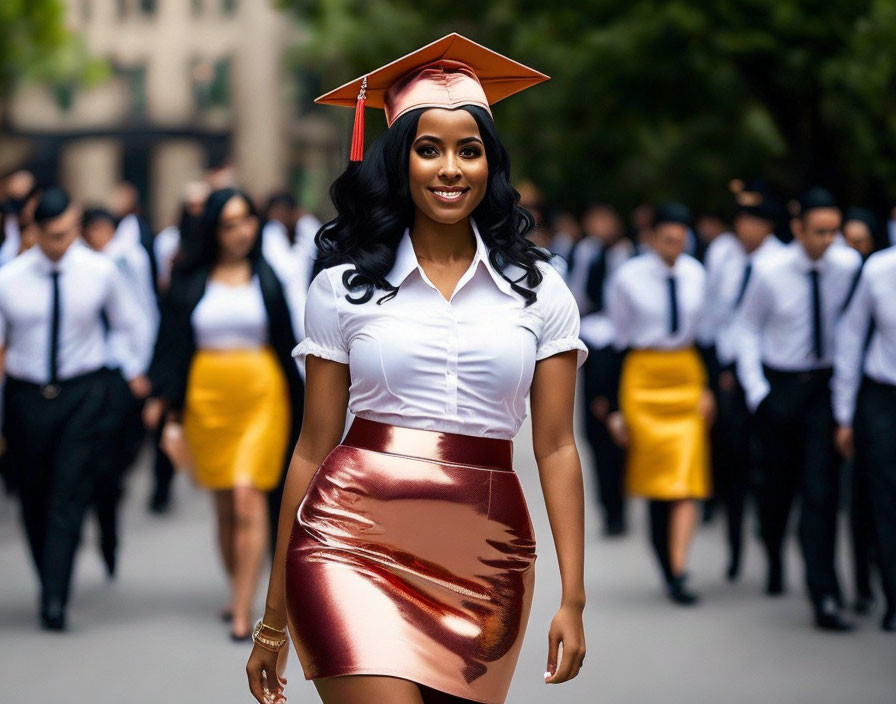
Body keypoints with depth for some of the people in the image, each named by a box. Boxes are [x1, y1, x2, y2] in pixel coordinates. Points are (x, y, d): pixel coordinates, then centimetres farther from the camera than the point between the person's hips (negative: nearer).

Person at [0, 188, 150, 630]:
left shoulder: (100, 272, -4)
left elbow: (131, 325, 13)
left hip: (83, 394, -1)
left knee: (69, 494, -11)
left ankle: (55, 599, -13)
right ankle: (50, 584, 28)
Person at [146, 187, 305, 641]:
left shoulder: (266, 278, 5)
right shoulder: (191, 284, 4)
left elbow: (286, 344, 8)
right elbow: (175, 349, 4)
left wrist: (295, 411, 7)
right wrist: (172, 416, -2)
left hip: (261, 395, -2)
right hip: (206, 396, 2)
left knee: (248, 498, -13)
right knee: (225, 505, 8)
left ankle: (242, 610, -14)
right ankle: (239, 595, 24)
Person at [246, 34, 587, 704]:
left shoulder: (539, 292, 9)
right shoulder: (343, 289, 7)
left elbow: (556, 449, 7)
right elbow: (313, 448, 8)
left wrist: (573, 599, -1)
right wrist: (275, 616, 8)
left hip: (484, 566, 2)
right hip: (353, 547, -2)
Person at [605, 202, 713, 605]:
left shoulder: (697, 276, 2)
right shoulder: (628, 279, -5)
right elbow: (618, 343, -2)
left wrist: (706, 388, 5)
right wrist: (615, 408, -3)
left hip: (687, 378, 2)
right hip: (643, 379, -2)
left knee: (686, 479, -8)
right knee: (654, 479, 4)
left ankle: (679, 573, -11)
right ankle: (668, 569, 19)